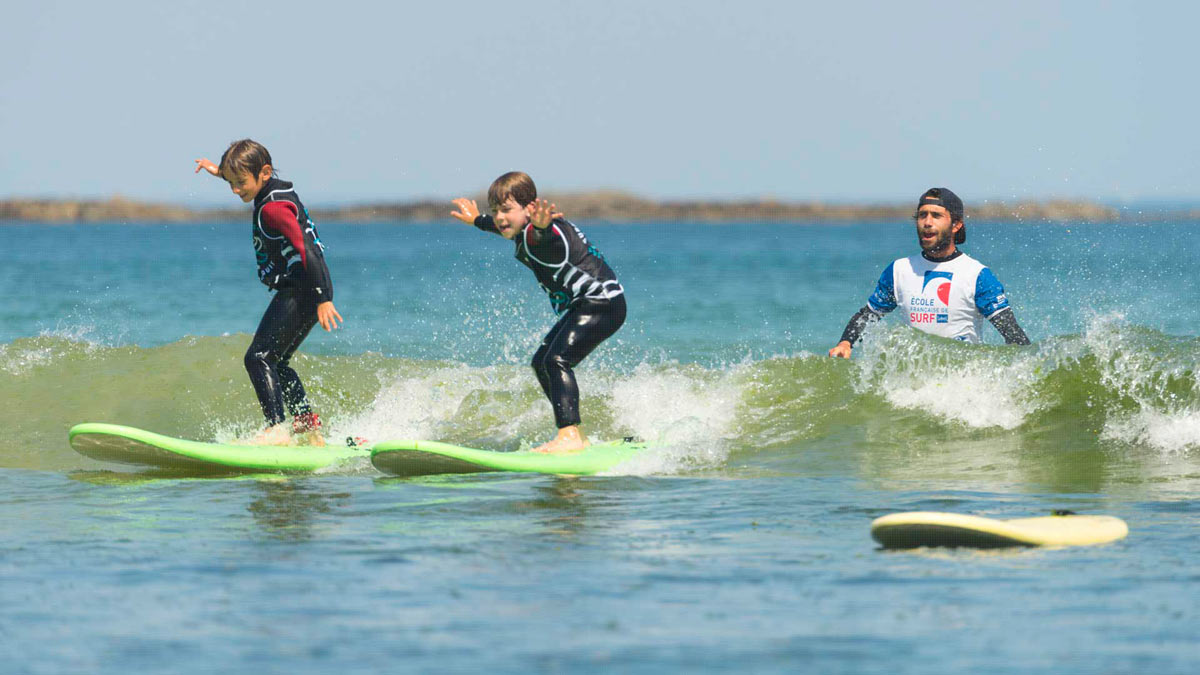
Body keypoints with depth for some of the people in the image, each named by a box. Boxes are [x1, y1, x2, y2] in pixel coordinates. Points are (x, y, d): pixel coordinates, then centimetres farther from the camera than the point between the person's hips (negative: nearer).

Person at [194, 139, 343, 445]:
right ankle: (309, 429, 24)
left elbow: (306, 250, -26)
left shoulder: (273, 208, -19)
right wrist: (221, 171, 36)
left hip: (301, 290, -11)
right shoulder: (276, 188, 10)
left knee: (258, 358, -15)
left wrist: (323, 299, -30)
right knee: (275, 363, 19)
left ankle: (277, 429, -24)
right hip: (302, 291, 11)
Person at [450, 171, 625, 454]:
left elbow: (546, 236, -50)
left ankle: (570, 435, -33)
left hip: (603, 301, -11)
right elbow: (501, 227, 36)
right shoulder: (525, 232, 10)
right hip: (584, 306, 11)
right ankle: (577, 437, 19)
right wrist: (477, 221, 55)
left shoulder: (539, 233, -22)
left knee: (557, 360, -24)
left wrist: (543, 226, -74)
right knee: (541, 362, 15)